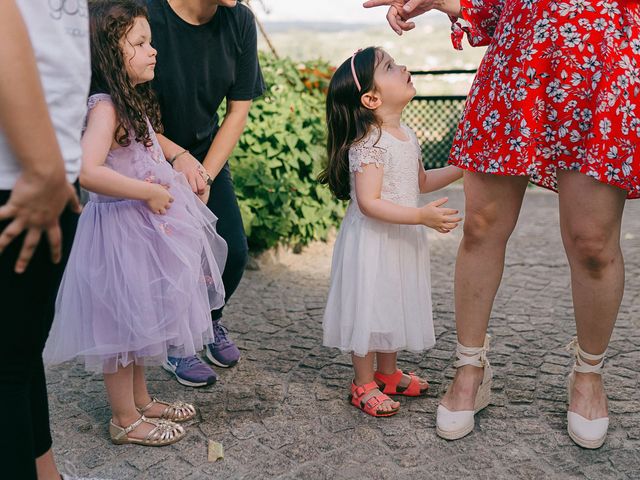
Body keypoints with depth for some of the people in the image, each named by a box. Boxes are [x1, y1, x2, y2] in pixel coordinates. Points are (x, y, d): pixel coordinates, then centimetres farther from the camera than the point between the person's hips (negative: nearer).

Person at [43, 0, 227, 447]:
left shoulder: (132, 103, 10)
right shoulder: (104, 108, -21)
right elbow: (87, 171, -33)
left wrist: (175, 171, 8)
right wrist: (148, 192, -25)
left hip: (146, 226, 10)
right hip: (121, 229, -10)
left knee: (140, 318, 20)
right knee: (122, 322, 3)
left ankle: (141, 400, 36)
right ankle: (125, 420, 19)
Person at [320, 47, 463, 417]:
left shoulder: (407, 136, 7)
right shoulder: (368, 143, -21)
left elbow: (421, 182, 21)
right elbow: (369, 202, -27)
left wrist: (460, 169, 11)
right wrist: (422, 216, -31)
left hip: (402, 240, 9)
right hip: (372, 242, -9)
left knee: (395, 305, 19)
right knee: (369, 308, 3)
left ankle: (388, 373, 37)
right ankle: (364, 384, 19)